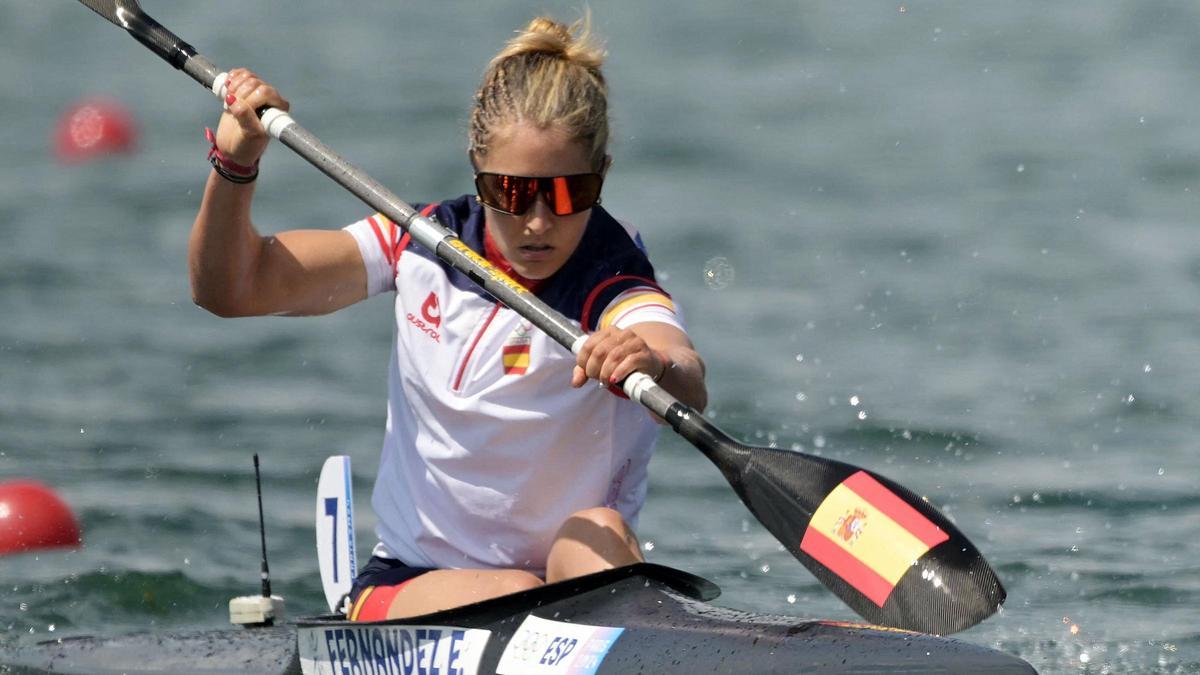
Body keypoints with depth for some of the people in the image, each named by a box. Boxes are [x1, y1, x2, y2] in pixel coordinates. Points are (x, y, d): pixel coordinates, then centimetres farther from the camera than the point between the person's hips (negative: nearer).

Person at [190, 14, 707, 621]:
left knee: (599, 529, -33)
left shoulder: (610, 283, -14)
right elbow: (231, 289, 1)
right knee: (516, 596, -30)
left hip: (573, 577, -2)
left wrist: (657, 366, -62)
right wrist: (235, 165, -16)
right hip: (406, 589, 2)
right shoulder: (422, 246, 0)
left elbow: (689, 390, -37)